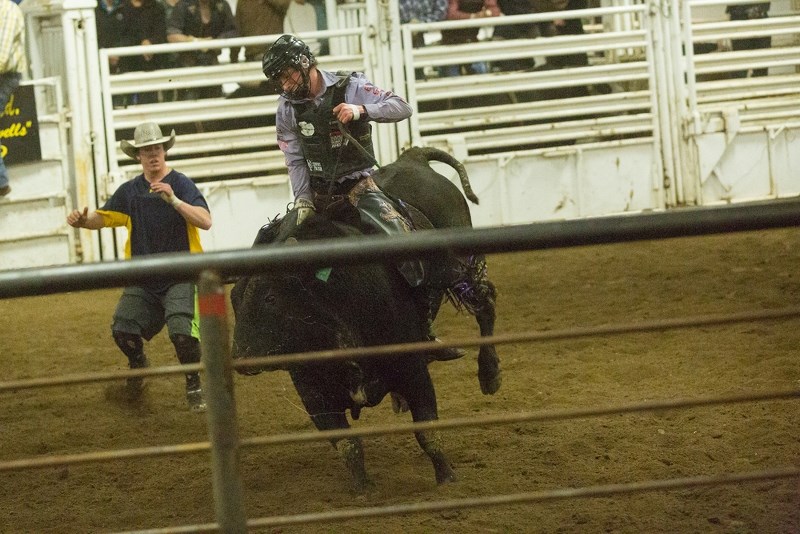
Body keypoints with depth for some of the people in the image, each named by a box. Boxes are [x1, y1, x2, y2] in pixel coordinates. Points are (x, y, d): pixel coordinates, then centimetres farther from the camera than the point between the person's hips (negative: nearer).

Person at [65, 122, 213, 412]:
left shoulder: (181, 184, -8)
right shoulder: (130, 191, 6)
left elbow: (205, 221, -20)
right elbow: (102, 217, 9)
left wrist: (174, 200, -32)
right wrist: (81, 220, -13)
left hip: (180, 276, -4)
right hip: (143, 279, 4)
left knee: (182, 331, -22)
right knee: (122, 331, -5)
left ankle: (194, 387, 2)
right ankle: (138, 364, 30)